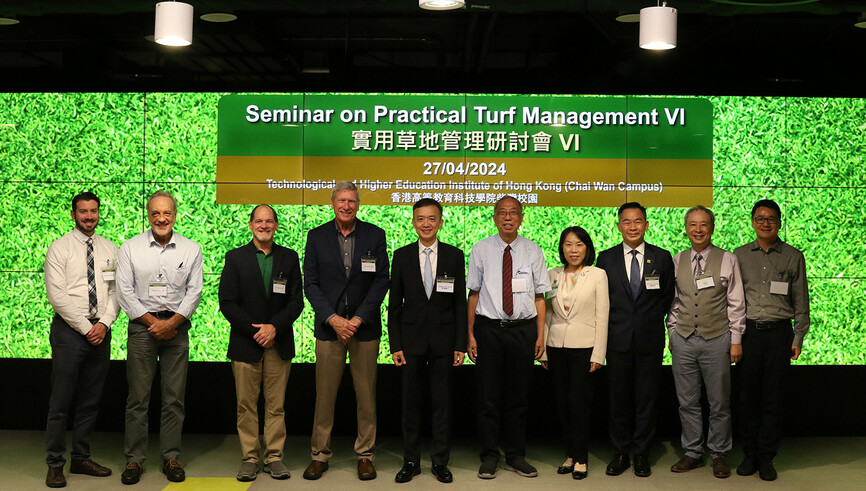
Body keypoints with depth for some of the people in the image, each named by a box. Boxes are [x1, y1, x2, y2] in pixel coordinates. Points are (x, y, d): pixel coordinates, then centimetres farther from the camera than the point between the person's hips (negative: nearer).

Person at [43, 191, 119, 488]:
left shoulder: (110, 250, 10)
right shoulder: (59, 248, -2)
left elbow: (117, 291, 7)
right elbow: (56, 294, -9)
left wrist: (104, 324, -8)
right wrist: (86, 328, -12)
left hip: (101, 331, 4)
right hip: (69, 330, -4)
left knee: (91, 401, 11)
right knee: (61, 402, -1)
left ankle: (81, 459, 21)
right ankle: (55, 465, 8)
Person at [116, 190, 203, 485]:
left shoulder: (191, 249, 5)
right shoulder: (130, 248, 3)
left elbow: (194, 291, 2)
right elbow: (125, 291, -1)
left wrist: (172, 322, -9)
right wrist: (152, 322, -7)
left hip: (177, 326, 1)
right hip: (142, 326, -1)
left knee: (174, 398, 4)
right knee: (138, 397, 1)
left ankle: (171, 457, 13)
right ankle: (134, 458, 10)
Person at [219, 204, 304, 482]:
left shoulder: (289, 258, 8)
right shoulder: (235, 258, 4)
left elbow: (296, 301, 3)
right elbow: (227, 302, -2)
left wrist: (274, 327, -10)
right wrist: (254, 329, -10)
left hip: (279, 343, 1)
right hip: (245, 343, -1)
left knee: (276, 405, 4)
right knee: (246, 405, 2)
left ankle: (274, 457, 13)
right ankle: (249, 458, 11)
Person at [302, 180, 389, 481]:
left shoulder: (375, 235, 3)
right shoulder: (316, 236, 5)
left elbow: (381, 280, 0)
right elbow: (311, 283, 2)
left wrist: (358, 319, -9)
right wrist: (333, 319, -9)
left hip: (364, 326, 0)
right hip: (329, 325, 0)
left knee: (366, 394, 4)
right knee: (324, 394, 2)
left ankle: (365, 455, 15)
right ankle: (320, 454, 14)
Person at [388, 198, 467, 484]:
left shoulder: (454, 256, 3)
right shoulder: (402, 256, 3)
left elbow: (460, 302, 3)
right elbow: (394, 303, 4)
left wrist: (461, 344, -3)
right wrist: (395, 345, -3)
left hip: (443, 340, 0)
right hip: (412, 340, 0)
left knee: (442, 403, 5)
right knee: (411, 403, 6)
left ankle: (440, 461, 16)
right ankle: (411, 462, 17)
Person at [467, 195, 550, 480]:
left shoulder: (533, 251, 4)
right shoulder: (481, 250, 2)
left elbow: (539, 296, 5)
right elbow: (473, 294, 2)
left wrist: (541, 335, -1)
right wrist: (470, 334, -3)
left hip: (523, 329, 1)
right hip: (488, 328, -1)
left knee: (518, 397, 8)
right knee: (488, 397, 2)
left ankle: (516, 457, 20)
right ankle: (489, 457, 14)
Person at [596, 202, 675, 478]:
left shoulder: (662, 257, 4)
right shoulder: (606, 258, 4)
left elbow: (668, 297, 10)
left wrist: (652, 319, 5)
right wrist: (611, 324, 2)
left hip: (650, 339, 0)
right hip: (618, 338, 0)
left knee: (647, 399, 5)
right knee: (618, 398, 6)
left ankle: (641, 455, 17)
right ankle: (621, 453, 17)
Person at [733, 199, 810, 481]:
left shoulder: (793, 257, 7)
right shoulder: (740, 255, 10)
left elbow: (801, 301, 8)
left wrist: (798, 338, 2)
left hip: (779, 332, -1)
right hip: (748, 331, 1)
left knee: (773, 397, 1)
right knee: (748, 395, 2)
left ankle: (766, 458, 10)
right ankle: (750, 455, 13)